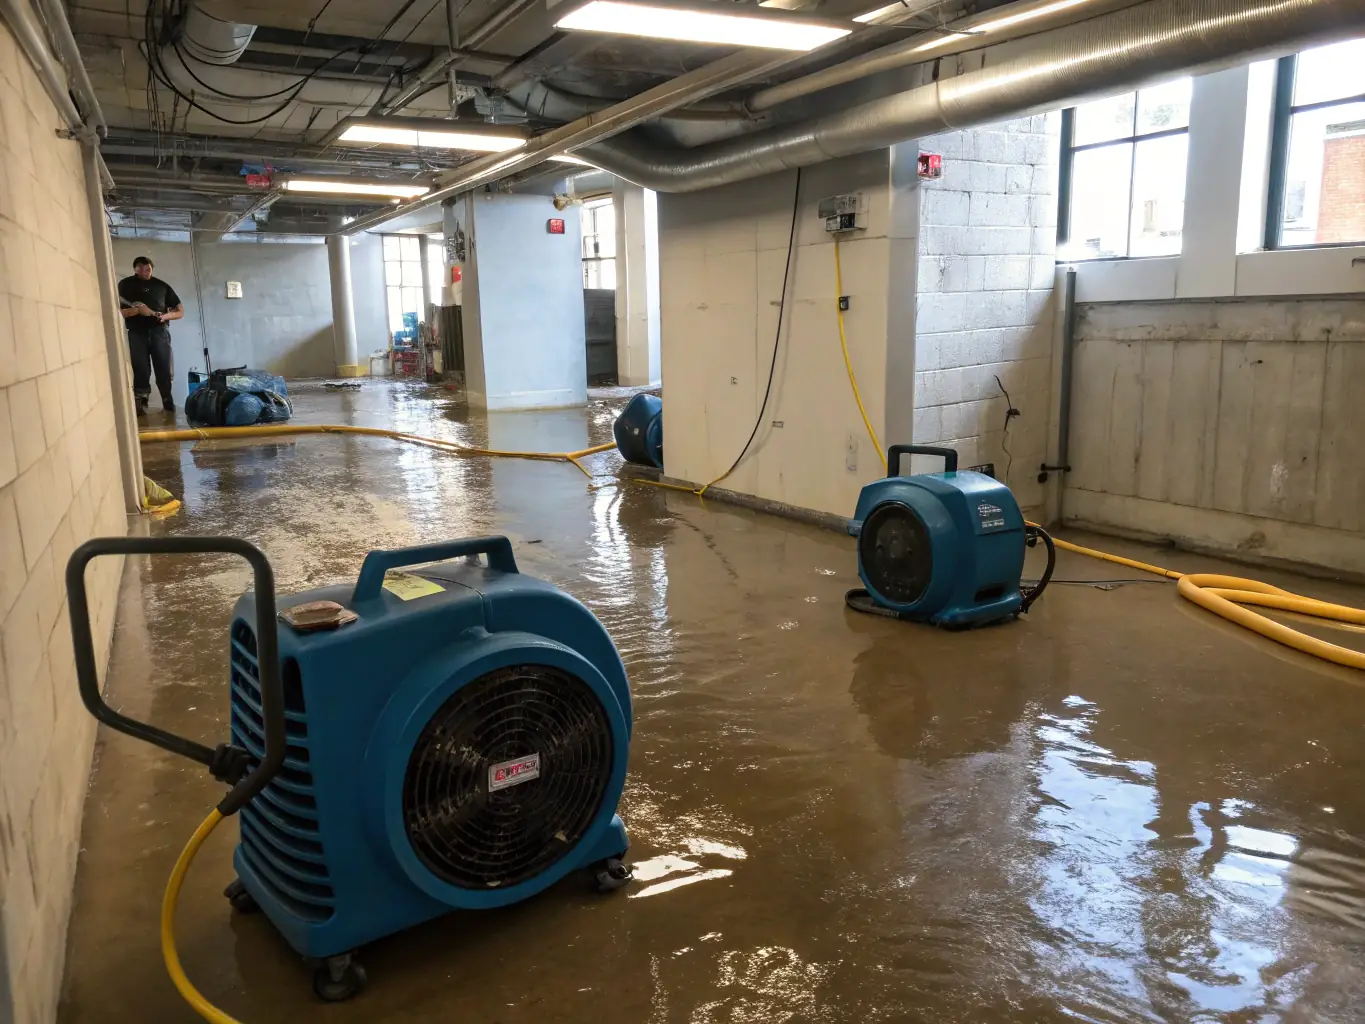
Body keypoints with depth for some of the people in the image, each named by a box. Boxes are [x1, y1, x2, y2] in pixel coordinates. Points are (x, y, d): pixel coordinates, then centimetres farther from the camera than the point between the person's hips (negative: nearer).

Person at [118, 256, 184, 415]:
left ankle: (168, 403, 0)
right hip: (136, 333, 0)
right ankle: (140, 404, -1)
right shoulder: (125, 285, 11)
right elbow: (117, 311, 2)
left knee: (164, 370, -5)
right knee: (141, 371, -3)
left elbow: (180, 310, 13)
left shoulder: (161, 285, 14)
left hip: (159, 331, 0)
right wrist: (137, 310, -14)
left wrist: (165, 315, -7)